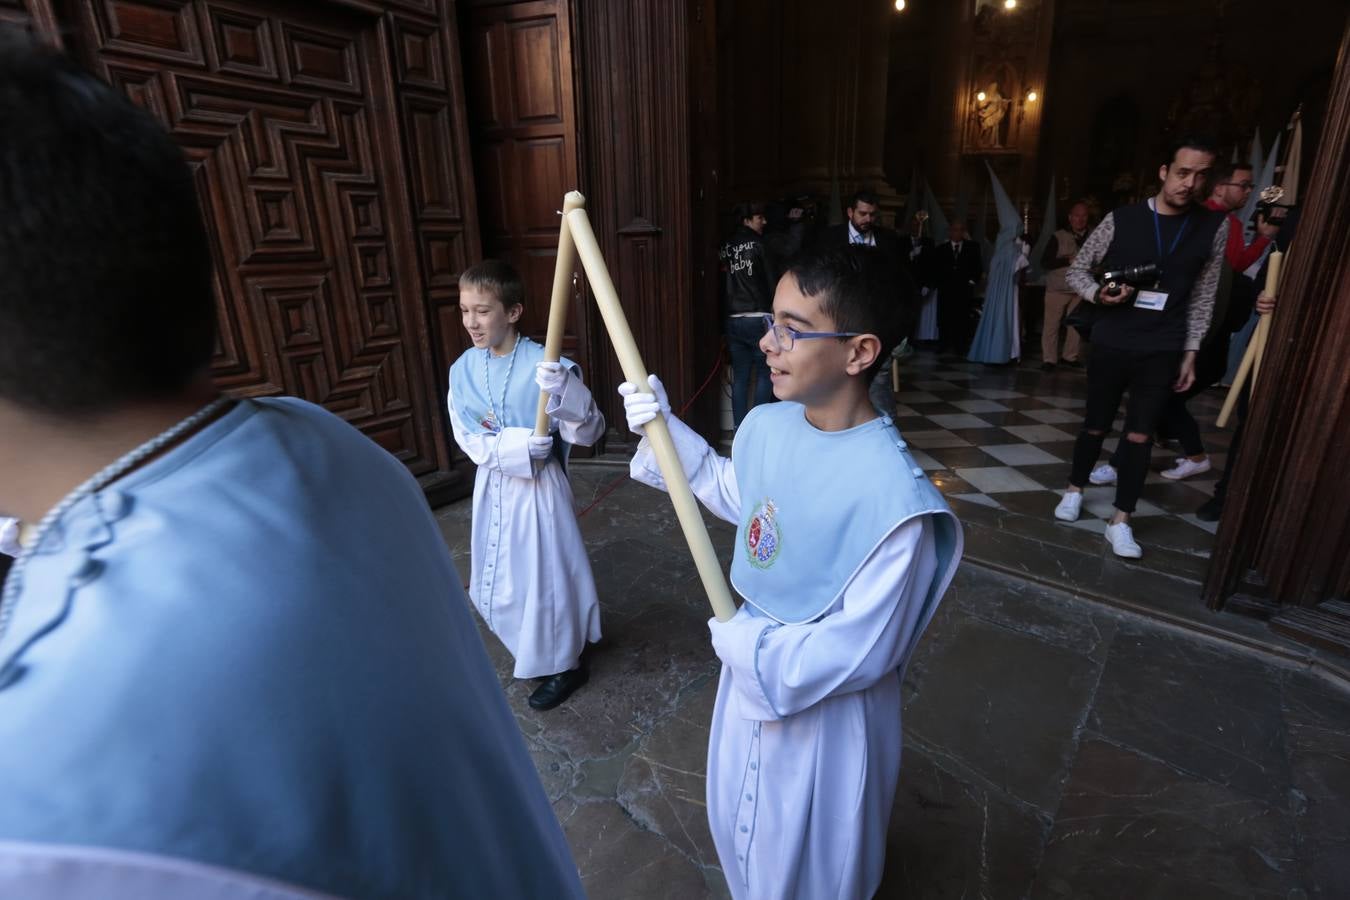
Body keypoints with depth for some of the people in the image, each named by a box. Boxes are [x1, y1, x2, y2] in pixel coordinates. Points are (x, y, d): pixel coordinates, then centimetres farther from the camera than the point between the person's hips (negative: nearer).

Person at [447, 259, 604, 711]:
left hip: (538, 486, -6)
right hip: (493, 485, 6)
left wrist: (562, 391, -41)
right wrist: (517, 445, -24)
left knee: (546, 570, 7)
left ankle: (565, 664, 30)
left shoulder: (543, 364, -19)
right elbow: (469, 439, -6)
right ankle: (532, 650, 49)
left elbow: (588, 432, -22)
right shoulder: (464, 369, -4)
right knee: (503, 572, 21)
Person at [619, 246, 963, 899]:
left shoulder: (889, 492, -34)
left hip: (827, 704, -6)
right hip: (752, 661, 7)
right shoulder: (764, 425, -12)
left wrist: (749, 648, -17)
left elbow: (861, 648, -27)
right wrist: (667, 431, -1)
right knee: (741, 821, 34)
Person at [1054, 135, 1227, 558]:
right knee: (1095, 425, 10)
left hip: (1162, 351, 1)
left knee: (1140, 435, 0)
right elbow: (1077, 270, 2)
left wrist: (1190, 353, 5)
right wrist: (1099, 294, -19)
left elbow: (1203, 296, 7)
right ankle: (1074, 490, 33)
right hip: (1111, 344, -1)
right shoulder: (1121, 219, -5)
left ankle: (1120, 522, 9)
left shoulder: (1212, 228, 2)